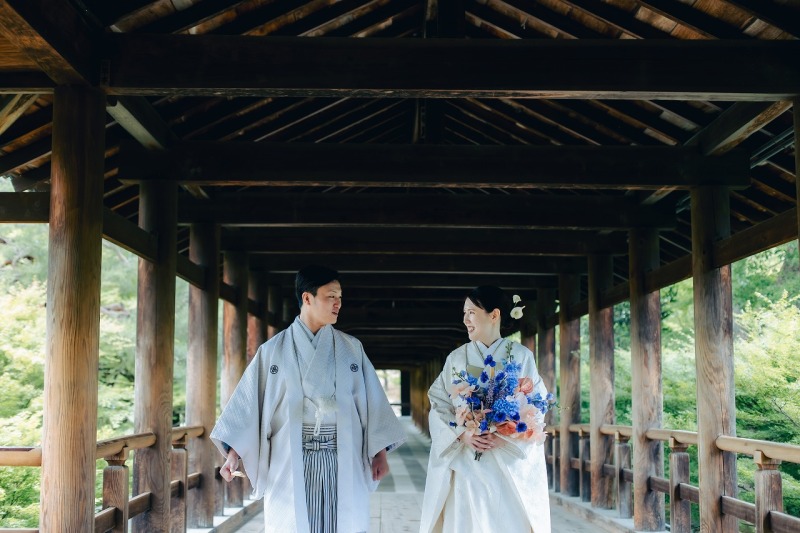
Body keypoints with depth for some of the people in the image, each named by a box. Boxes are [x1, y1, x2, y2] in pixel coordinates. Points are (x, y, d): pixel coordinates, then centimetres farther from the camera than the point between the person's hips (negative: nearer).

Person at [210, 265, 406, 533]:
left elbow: (372, 400, 7)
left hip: (343, 461, 2)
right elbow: (249, 400, -1)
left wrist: (380, 451, 1)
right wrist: (234, 451, -9)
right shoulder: (274, 350, 3)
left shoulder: (352, 348, 8)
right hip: (290, 462, -1)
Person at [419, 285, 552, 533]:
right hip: (465, 465, 2)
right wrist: (461, 434, -14)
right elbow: (438, 406, 3)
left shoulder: (521, 356, 1)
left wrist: (506, 436, -17)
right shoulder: (456, 358, 8)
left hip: (510, 466, -2)